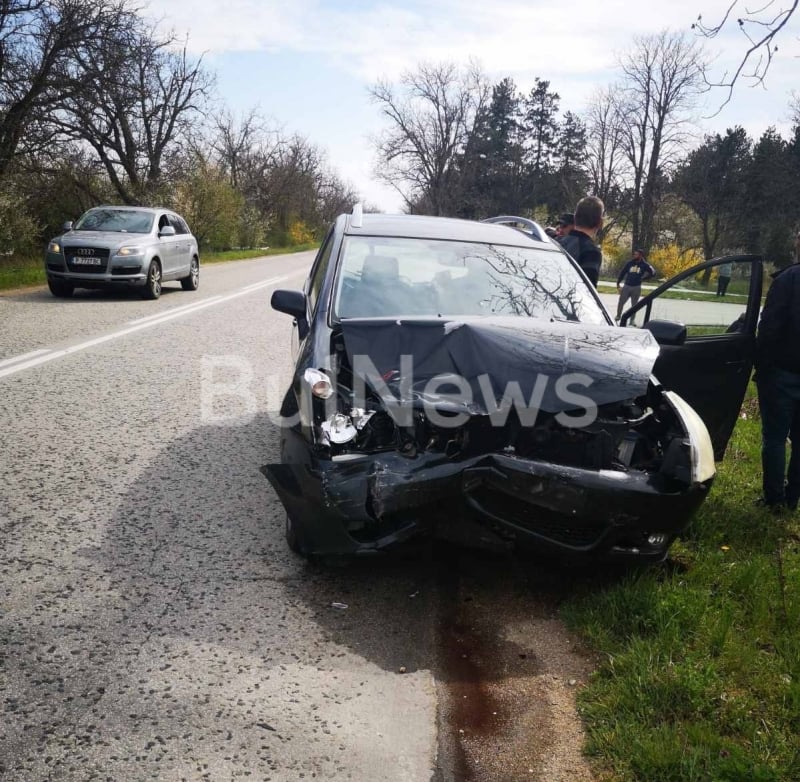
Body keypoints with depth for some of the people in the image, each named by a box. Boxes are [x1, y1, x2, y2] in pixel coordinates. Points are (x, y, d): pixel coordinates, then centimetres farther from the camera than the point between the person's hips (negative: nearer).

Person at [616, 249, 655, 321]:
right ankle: (618, 316, 16)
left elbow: (653, 273, 4)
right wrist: (618, 282, 8)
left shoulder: (644, 265, -2)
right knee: (621, 302, -1)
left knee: (634, 305, 7)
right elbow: (622, 272, 9)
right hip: (626, 286, 1)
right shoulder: (629, 263, 3)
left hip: (636, 288, -1)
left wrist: (643, 278, -3)